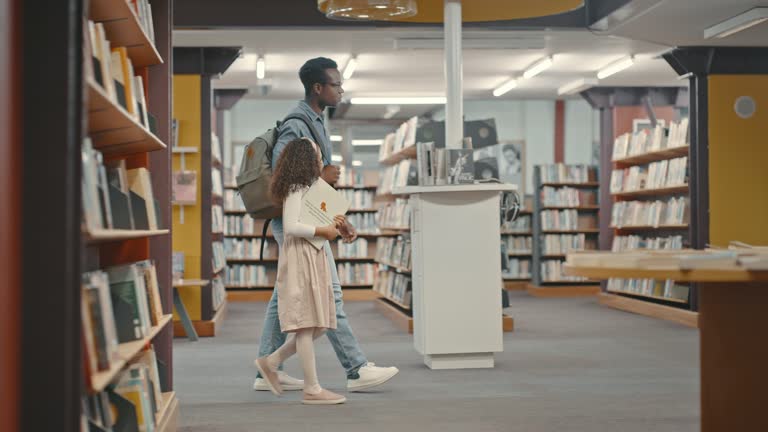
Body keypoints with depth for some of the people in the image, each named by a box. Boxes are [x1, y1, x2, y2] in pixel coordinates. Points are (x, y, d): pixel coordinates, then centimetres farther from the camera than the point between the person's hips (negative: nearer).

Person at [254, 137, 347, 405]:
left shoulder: (308, 188, 21)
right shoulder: (296, 189, -9)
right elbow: (291, 227, -19)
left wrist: (331, 223, 10)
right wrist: (323, 231, -14)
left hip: (313, 258, 10)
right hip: (300, 257, -10)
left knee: (319, 325, 8)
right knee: (307, 325, -8)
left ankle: (271, 362, 17)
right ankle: (312, 389, -5)